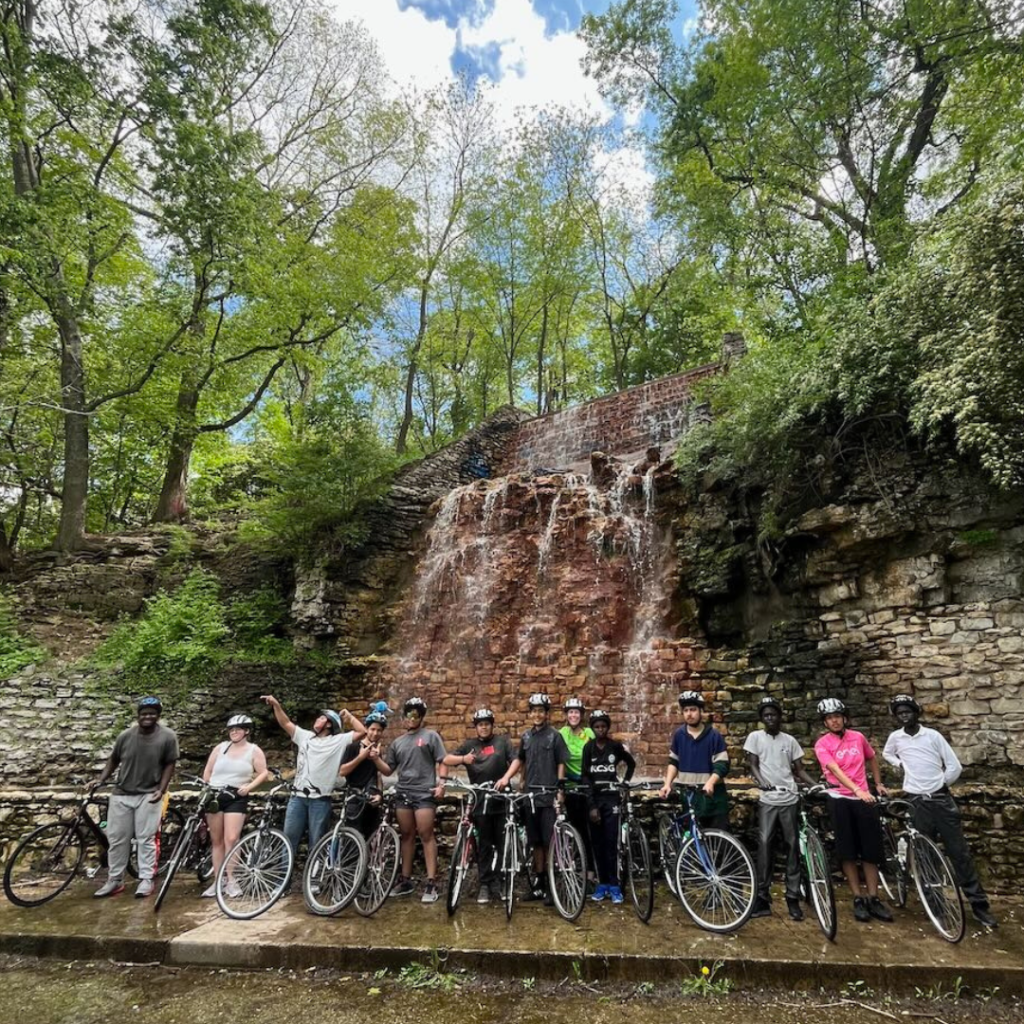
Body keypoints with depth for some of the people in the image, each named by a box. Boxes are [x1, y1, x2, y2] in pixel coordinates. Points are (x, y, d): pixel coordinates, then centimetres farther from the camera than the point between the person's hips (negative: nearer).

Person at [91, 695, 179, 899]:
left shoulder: (167, 736, -10)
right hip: (121, 794, 3)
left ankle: (146, 880, 9)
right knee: (116, 838, 9)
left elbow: (169, 765, -7)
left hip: (148, 795, -3)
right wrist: (100, 780, 0)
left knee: (146, 838, 0)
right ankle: (115, 880, 23)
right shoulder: (126, 736, -2)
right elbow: (113, 760, 12)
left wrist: (161, 790, -14)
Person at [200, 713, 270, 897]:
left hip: (236, 798, -3)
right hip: (214, 796, 3)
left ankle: (231, 881, -4)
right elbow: (207, 771, 13)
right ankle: (217, 881, 18)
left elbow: (264, 773, -3)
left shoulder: (254, 750, 0)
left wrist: (249, 786, -16)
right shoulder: (220, 747, 8)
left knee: (231, 839, -14)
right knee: (216, 841, 9)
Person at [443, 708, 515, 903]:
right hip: (480, 802, 1)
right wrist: (463, 758, -17)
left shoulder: (503, 741, 5)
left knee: (502, 844, 6)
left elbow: (514, 761, -4)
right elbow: (446, 760, 3)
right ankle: (485, 884, 16)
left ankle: (499, 882, 20)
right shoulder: (470, 745, 8)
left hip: (502, 800, -1)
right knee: (484, 845, 7)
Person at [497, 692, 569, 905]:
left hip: (549, 795, -4)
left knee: (549, 841, -4)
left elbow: (561, 764, -3)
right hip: (531, 794, 5)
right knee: (536, 842, 12)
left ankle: (551, 885, 6)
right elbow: (519, 759, 14)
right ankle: (539, 882, 22)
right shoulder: (526, 736, 9)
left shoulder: (555, 736, -4)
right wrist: (506, 778, 1)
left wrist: (561, 790, -9)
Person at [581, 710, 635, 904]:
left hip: (612, 798, -1)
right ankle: (602, 883, 16)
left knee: (611, 842, -4)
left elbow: (632, 763, 14)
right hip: (594, 799, 1)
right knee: (597, 843, 6)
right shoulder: (589, 747, -2)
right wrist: (591, 805, -10)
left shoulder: (616, 746, -3)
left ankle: (614, 885, 5)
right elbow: (585, 777, -5)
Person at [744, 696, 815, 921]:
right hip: (768, 800, -2)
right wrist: (761, 782, -24)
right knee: (764, 845, -6)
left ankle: (793, 898, 15)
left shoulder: (789, 740, 9)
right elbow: (753, 764, -4)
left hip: (790, 800, 2)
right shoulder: (755, 737, 1)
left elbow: (799, 769, 11)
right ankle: (762, 898, 1)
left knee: (793, 846, 5)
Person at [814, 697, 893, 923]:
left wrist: (878, 783, 24)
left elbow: (872, 758, 24)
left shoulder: (858, 737, 5)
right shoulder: (822, 745, -7)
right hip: (840, 800, -3)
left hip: (864, 798, 3)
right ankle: (858, 900, 14)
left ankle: (873, 899, 17)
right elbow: (835, 769, -20)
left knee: (871, 849, 5)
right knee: (848, 852, 3)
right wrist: (858, 790, -33)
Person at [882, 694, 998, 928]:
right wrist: (901, 764, 6)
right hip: (917, 802, 1)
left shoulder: (933, 735, -3)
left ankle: (979, 904, 10)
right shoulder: (895, 737, 2)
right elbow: (887, 754, 23)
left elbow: (955, 767, -1)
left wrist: (939, 784, 4)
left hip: (941, 799, -1)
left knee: (959, 852, 2)